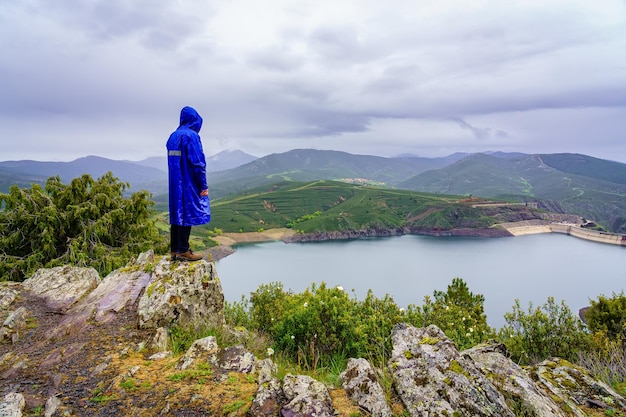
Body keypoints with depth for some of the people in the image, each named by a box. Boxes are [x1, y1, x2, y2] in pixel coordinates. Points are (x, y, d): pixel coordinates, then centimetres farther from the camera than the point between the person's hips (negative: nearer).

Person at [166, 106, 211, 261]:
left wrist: (176, 180, 20)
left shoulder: (173, 136, 14)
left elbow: (172, 161, 17)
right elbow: (198, 162, -16)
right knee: (188, 213, -3)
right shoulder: (191, 135, -12)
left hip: (175, 184, 8)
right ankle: (183, 251, 0)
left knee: (177, 213, 11)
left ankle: (174, 250, 16)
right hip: (188, 183, -8)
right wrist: (204, 185, -13)